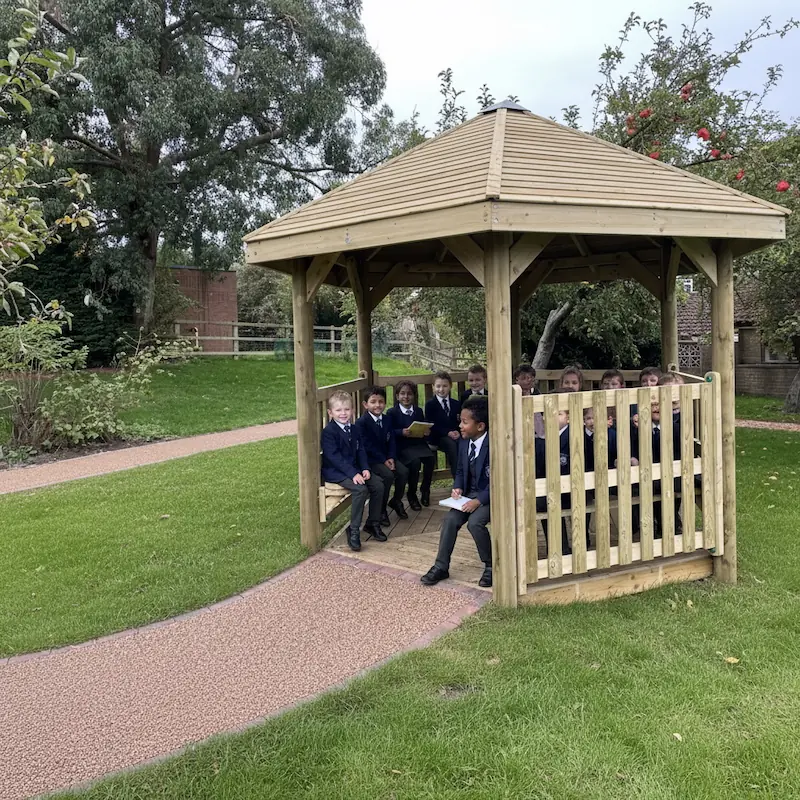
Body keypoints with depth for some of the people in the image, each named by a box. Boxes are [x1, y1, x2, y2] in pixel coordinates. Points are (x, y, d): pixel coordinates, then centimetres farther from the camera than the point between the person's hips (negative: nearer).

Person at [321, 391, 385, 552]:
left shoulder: (354, 430, 11)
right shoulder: (328, 432, -14)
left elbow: (360, 451, 11)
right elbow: (334, 457, -20)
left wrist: (365, 468, -7)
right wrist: (353, 474, -26)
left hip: (354, 469, 8)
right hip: (335, 472, -8)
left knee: (378, 485, -8)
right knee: (360, 489, -29)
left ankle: (373, 523, 7)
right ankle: (354, 531, -19)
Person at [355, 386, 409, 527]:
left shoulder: (386, 420, 11)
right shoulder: (362, 423, -11)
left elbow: (391, 441, 8)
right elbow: (368, 446, -17)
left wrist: (391, 458, -10)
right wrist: (384, 461, -20)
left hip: (386, 457, 7)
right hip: (370, 459, -7)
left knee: (403, 471, -14)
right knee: (388, 475, -28)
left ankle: (397, 501, 10)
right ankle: (381, 509, -11)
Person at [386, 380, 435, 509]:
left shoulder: (419, 411, 17)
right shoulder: (392, 413, 3)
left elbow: (424, 428, 17)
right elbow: (389, 433, -6)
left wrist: (427, 432, -6)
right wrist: (402, 432, -22)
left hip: (419, 444, 4)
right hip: (402, 447, -4)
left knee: (430, 458, -25)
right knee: (415, 461, -32)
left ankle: (425, 491, -3)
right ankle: (412, 494, -10)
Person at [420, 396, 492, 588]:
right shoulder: (464, 442, 2)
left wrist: (479, 500, -26)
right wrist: (458, 488, -3)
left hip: (490, 496, -7)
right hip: (470, 494, 7)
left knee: (475, 522, -29)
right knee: (450, 519, -14)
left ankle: (491, 566, -6)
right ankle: (441, 566, 0)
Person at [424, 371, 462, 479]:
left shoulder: (456, 404, 19)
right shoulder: (430, 405, 6)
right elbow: (431, 425, -3)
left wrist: (458, 432, -11)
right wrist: (447, 433, -15)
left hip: (455, 435, 3)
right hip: (439, 437, -3)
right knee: (451, 444, -35)